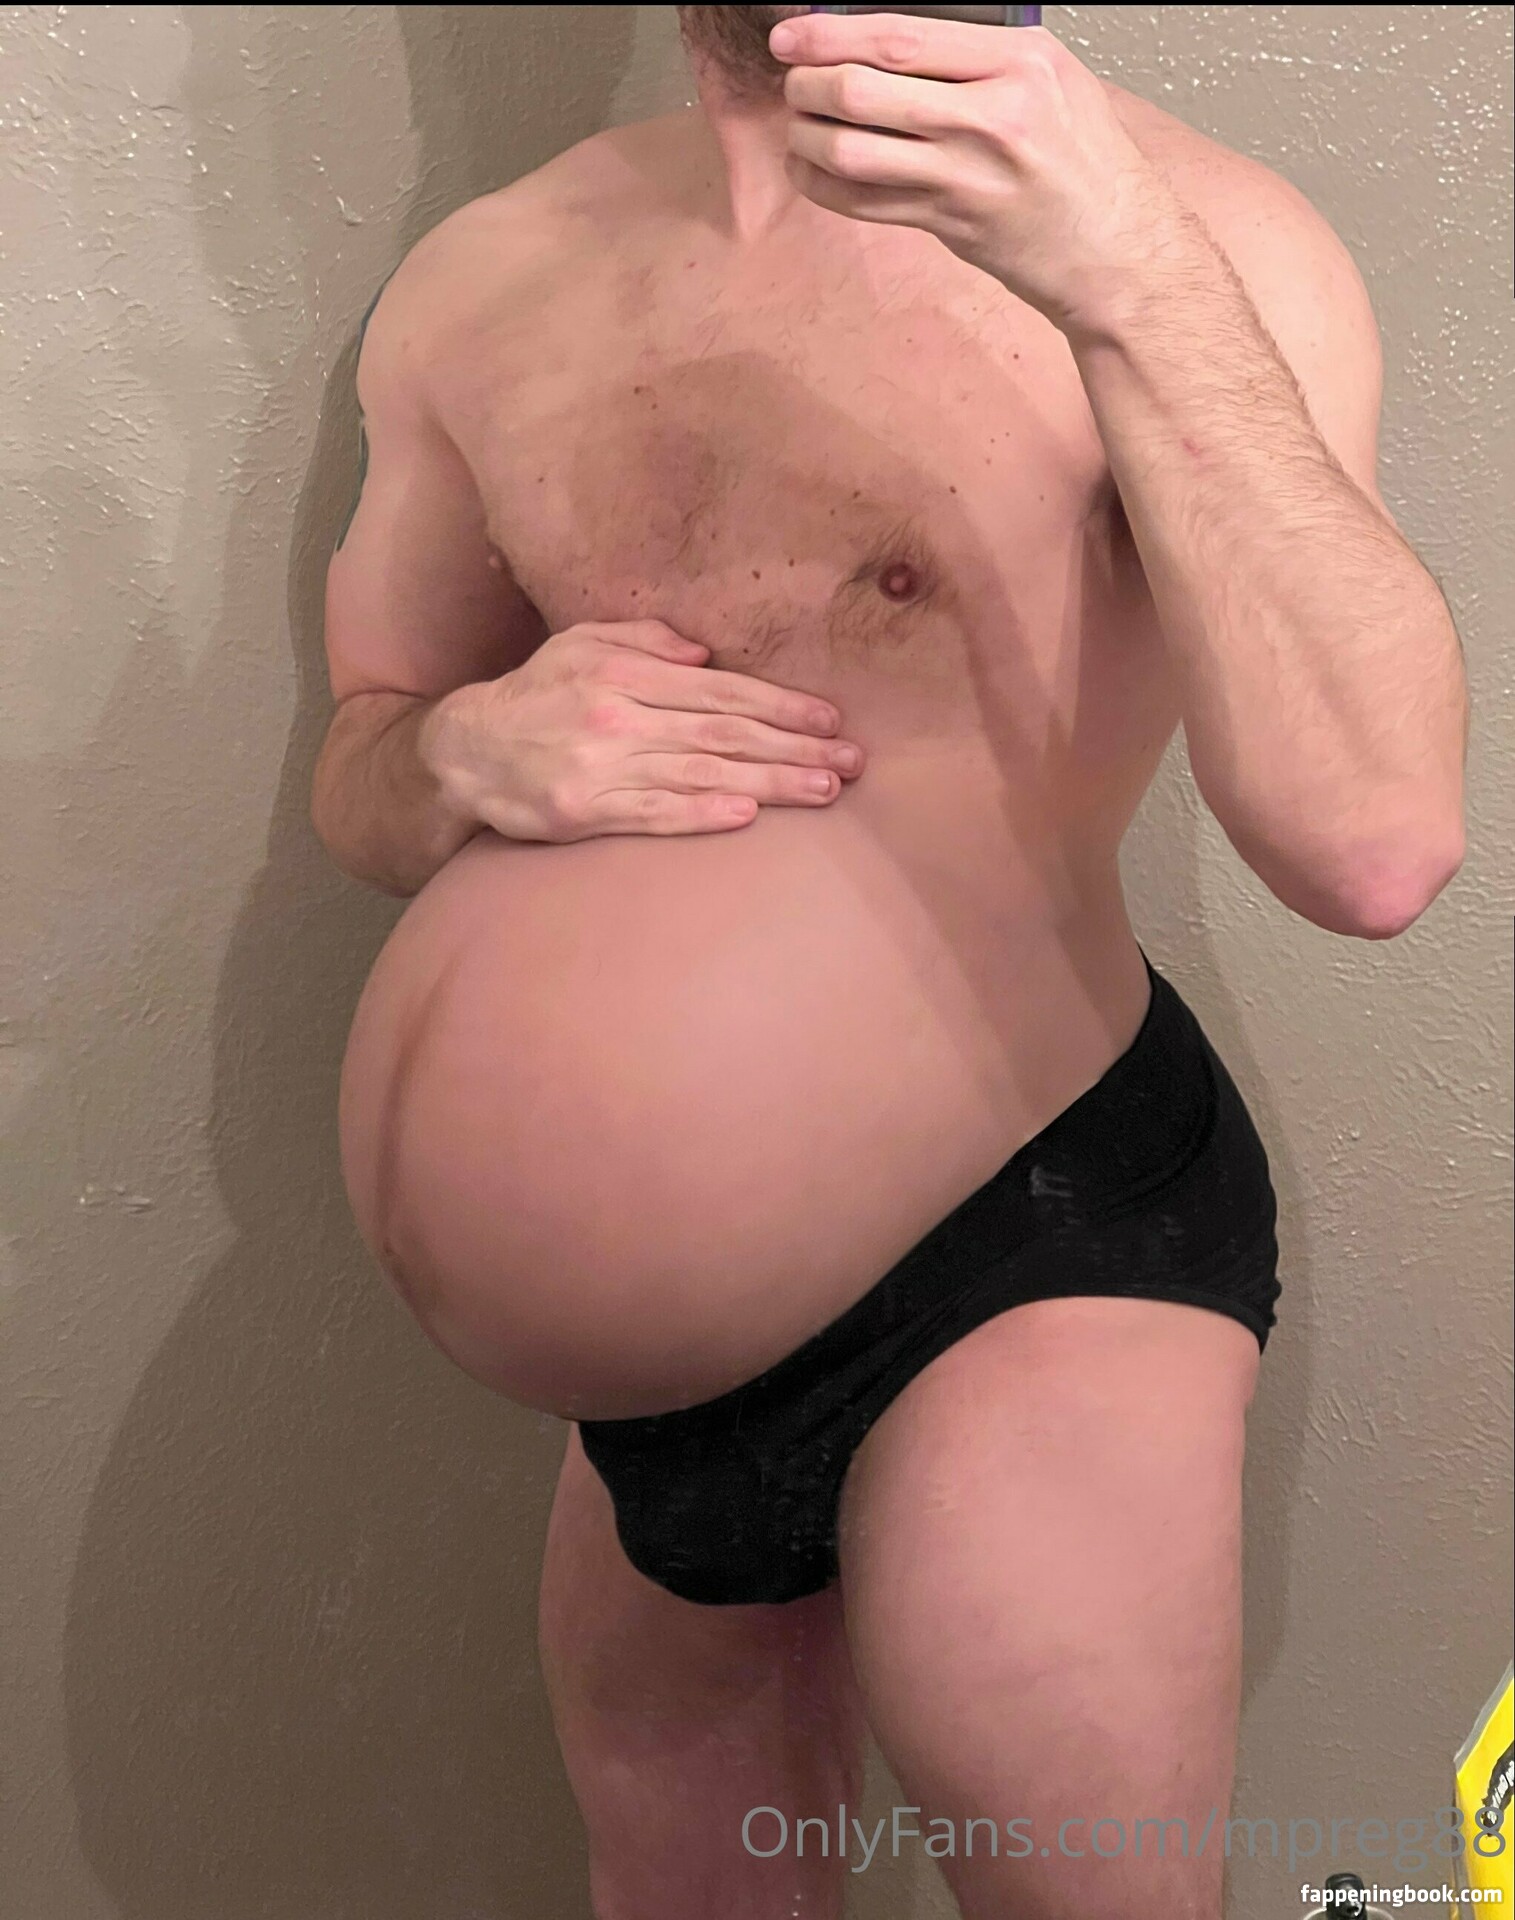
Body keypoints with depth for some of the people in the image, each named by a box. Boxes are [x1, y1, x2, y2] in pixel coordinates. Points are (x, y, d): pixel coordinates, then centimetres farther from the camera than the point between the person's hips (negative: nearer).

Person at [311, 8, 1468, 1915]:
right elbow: (356, 776, 12)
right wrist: (473, 754, -11)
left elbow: (1373, 843, -24)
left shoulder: (1182, 236, -10)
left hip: (1035, 1246, -4)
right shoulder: (483, 282, 4)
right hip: (654, 1373, 5)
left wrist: (1122, 279, -32)